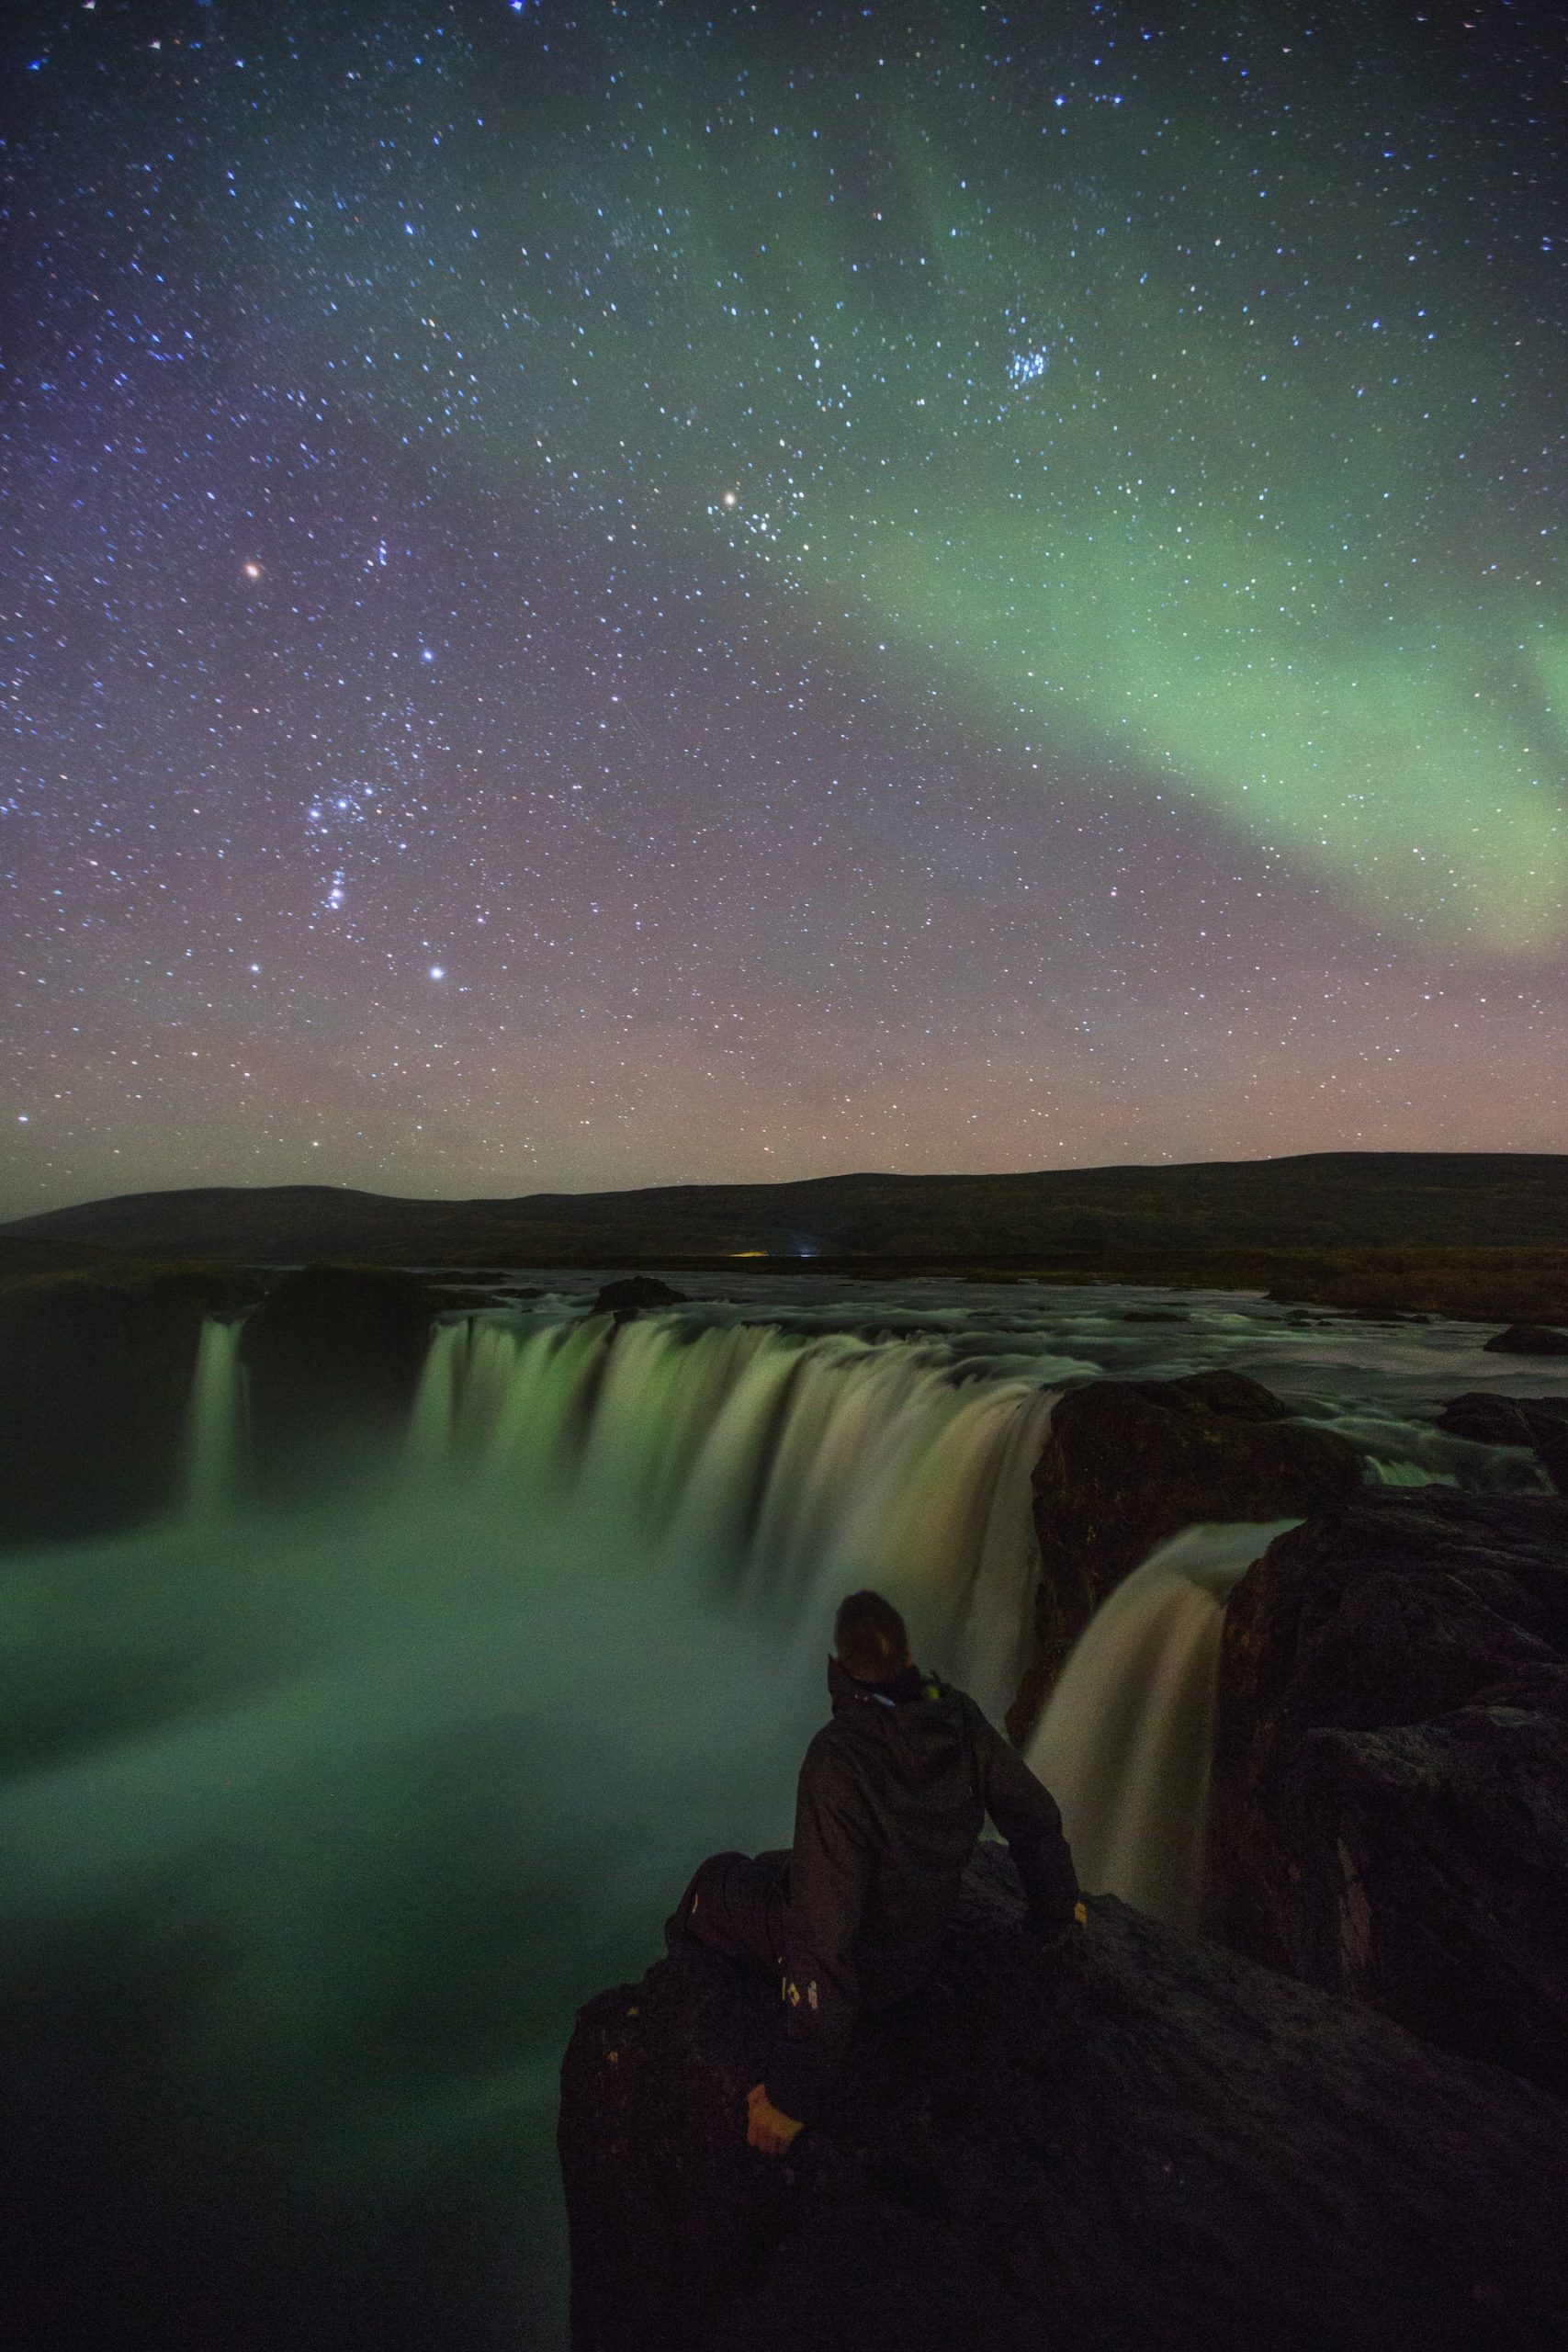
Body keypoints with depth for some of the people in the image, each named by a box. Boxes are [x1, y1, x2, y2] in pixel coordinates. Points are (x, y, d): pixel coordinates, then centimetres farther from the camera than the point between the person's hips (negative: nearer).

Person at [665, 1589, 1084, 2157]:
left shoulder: (837, 1758, -37)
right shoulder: (960, 1718, -20)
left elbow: (823, 1933, -34)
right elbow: (1036, 1817, -6)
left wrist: (795, 2090, -21)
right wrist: (1057, 1911, 14)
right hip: (919, 1952, 5)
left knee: (716, 1878, 19)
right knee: (769, 1866, 29)